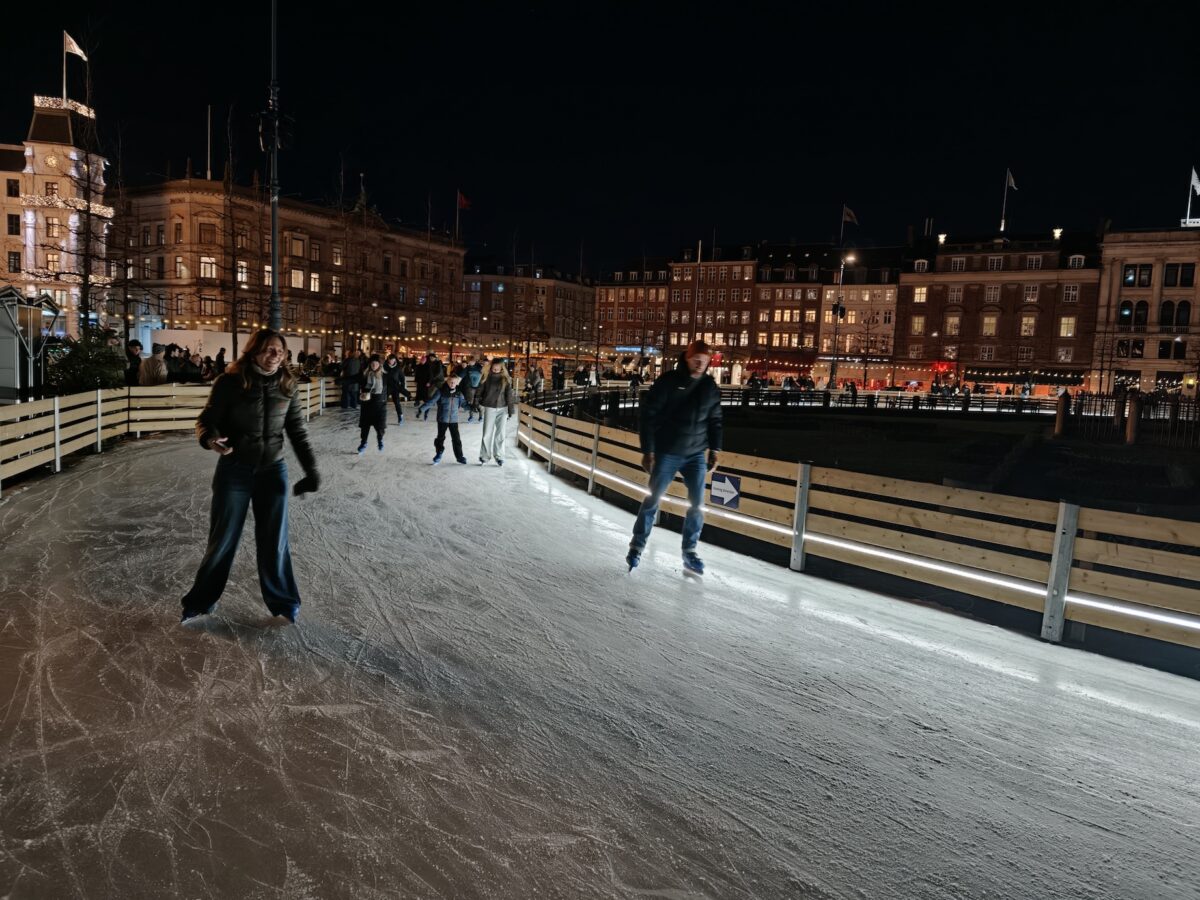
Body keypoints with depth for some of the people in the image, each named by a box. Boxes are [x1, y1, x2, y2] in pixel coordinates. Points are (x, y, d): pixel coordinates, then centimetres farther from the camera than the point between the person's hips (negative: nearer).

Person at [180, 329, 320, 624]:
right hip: (234, 470, -2)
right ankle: (201, 601, 28)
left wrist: (311, 470, -3)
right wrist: (211, 439, -30)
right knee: (223, 539, 8)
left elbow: (297, 432, 4)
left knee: (274, 541, 10)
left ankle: (282, 601, 27)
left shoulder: (287, 386, -3)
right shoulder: (230, 382, -12)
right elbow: (206, 421, -7)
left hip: (273, 471, 2)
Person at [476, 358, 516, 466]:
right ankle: (484, 456, 10)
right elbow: (479, 391, 3)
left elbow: (510, 396, -1)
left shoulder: (506, 379, -2)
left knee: (500, 434, 5)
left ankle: (499, 457, 13)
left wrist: (511, 411, -2)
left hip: (502, 409, 0)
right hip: (489, 408, 0)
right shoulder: (487, 378, -2)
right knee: (487, 434, 2)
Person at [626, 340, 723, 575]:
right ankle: (637, 546, 15)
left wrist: (715, 449, 6)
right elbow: (648, 414, -10)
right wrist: (648, 450, -13)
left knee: (697, 504, 1)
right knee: (653, 499, 2)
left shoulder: (711, 387, 4)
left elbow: (715, 420, 14)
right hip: (667, 453, -4)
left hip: (697, 455, 4)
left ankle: (690, 552, 13)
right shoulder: (669, 381, -10)